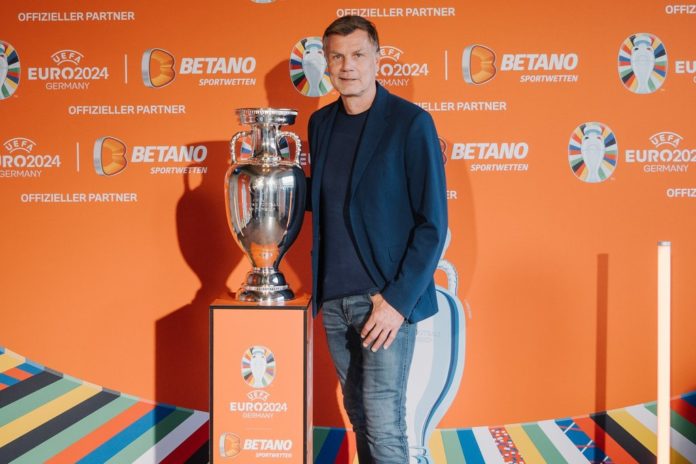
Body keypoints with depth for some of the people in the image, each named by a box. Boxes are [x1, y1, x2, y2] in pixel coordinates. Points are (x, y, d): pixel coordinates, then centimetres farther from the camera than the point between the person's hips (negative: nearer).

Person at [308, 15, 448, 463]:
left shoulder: (410, 123, -8)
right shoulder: (320, 123, 10)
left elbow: (433, 223, -10)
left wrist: (398, 300, -15)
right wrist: (316, 282, 8)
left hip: (386, 299, -5)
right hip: (333, 297, 6)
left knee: (384, 425, -4)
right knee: (358, 413, 13)